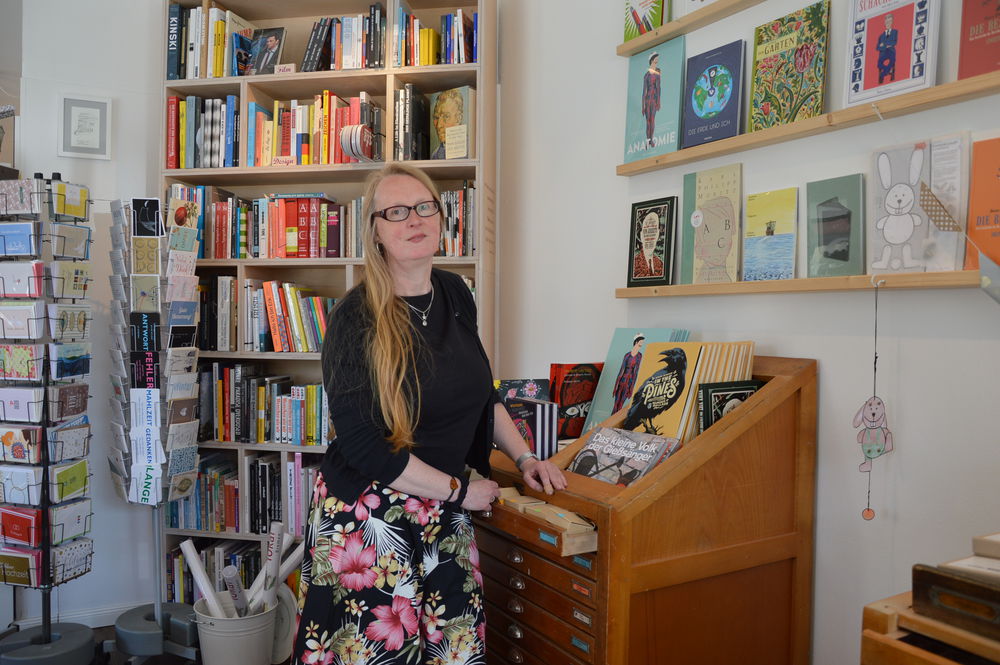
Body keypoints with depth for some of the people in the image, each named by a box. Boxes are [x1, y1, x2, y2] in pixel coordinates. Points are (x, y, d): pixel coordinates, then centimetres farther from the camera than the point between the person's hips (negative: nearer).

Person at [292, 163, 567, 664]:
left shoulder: (455, 294, 4)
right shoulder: (356, 318, -15)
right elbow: (362, 445, -18)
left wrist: (524, 458, 11)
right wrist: (459, 490, -11)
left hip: (443, 514, 5)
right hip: (368, 514, -5)